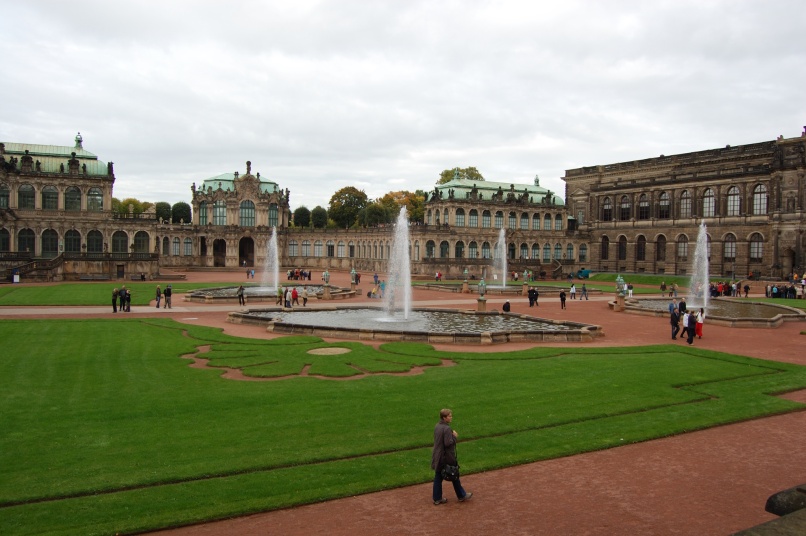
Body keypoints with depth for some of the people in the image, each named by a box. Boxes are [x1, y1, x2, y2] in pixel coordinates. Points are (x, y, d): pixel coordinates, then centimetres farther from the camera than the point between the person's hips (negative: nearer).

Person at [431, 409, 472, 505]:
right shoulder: (447, 429, -23)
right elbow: (448, 443, -25)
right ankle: (462, 496, 26)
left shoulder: (437, 426, 4)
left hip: (437, 457, 7)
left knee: (438, 477, 12)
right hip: (447, 457, -7)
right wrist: (454, 436, -10)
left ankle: (437, 498, 19)